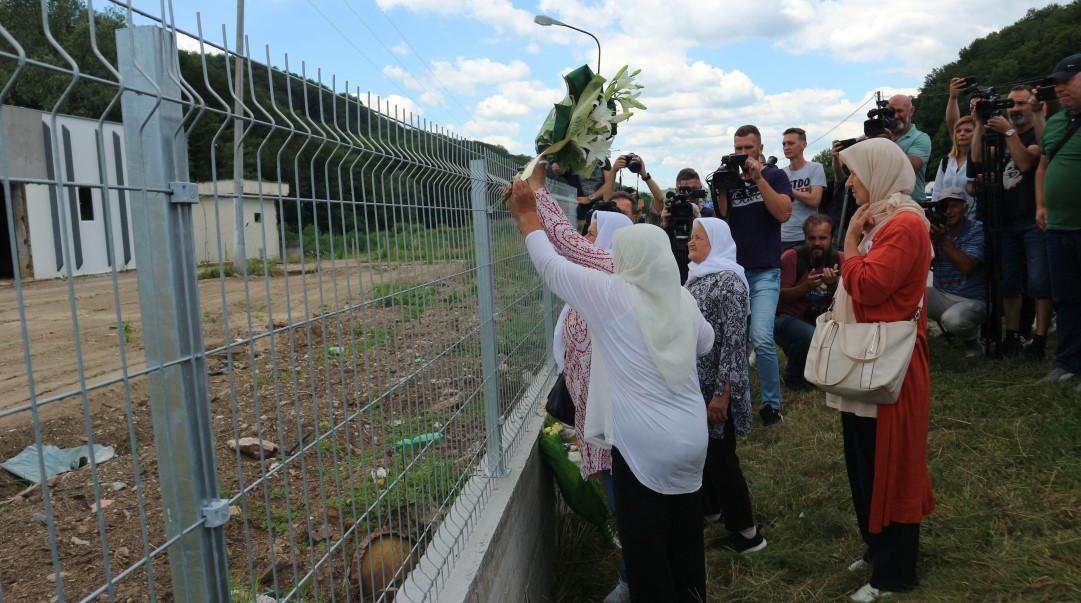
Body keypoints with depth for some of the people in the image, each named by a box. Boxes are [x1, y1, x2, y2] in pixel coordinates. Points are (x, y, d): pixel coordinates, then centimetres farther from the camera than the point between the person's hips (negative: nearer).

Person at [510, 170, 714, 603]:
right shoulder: (682, 299, 3)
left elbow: (552, 266, -6)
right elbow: (706, 343, 22)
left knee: (646, 550, 8)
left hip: (646, 447, -7)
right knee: (685, 541, 22)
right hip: (691, 439, 7)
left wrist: (528, 215, 6)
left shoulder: (613, 294, -15)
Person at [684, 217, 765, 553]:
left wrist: (722, 393, -21)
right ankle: (709, 507, 36)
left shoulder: (728, 282, -17)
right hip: (695, 383, 7)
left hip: (716, 386, -7)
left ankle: (746, 530, 14)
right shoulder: (695, 276, 8)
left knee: (719, 455, 1)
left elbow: (733, 342, -20)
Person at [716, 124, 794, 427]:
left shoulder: (775, 175, 4)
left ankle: (771, 404, -3)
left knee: (761, 339, -17)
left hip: (765, 271, -3)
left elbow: (784, 213, -11)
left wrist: (758, 178, -13)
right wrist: (722, 187, -6)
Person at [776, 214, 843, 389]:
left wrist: (833, 284, -25)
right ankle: (794, 376, -2)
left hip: (820, 321, 5)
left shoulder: (838, 259, -2)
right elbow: (779, 297, -9)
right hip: (787, 319, -5)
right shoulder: (791, 257, -14)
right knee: (812, 337, -34)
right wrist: (805, 287, -26)